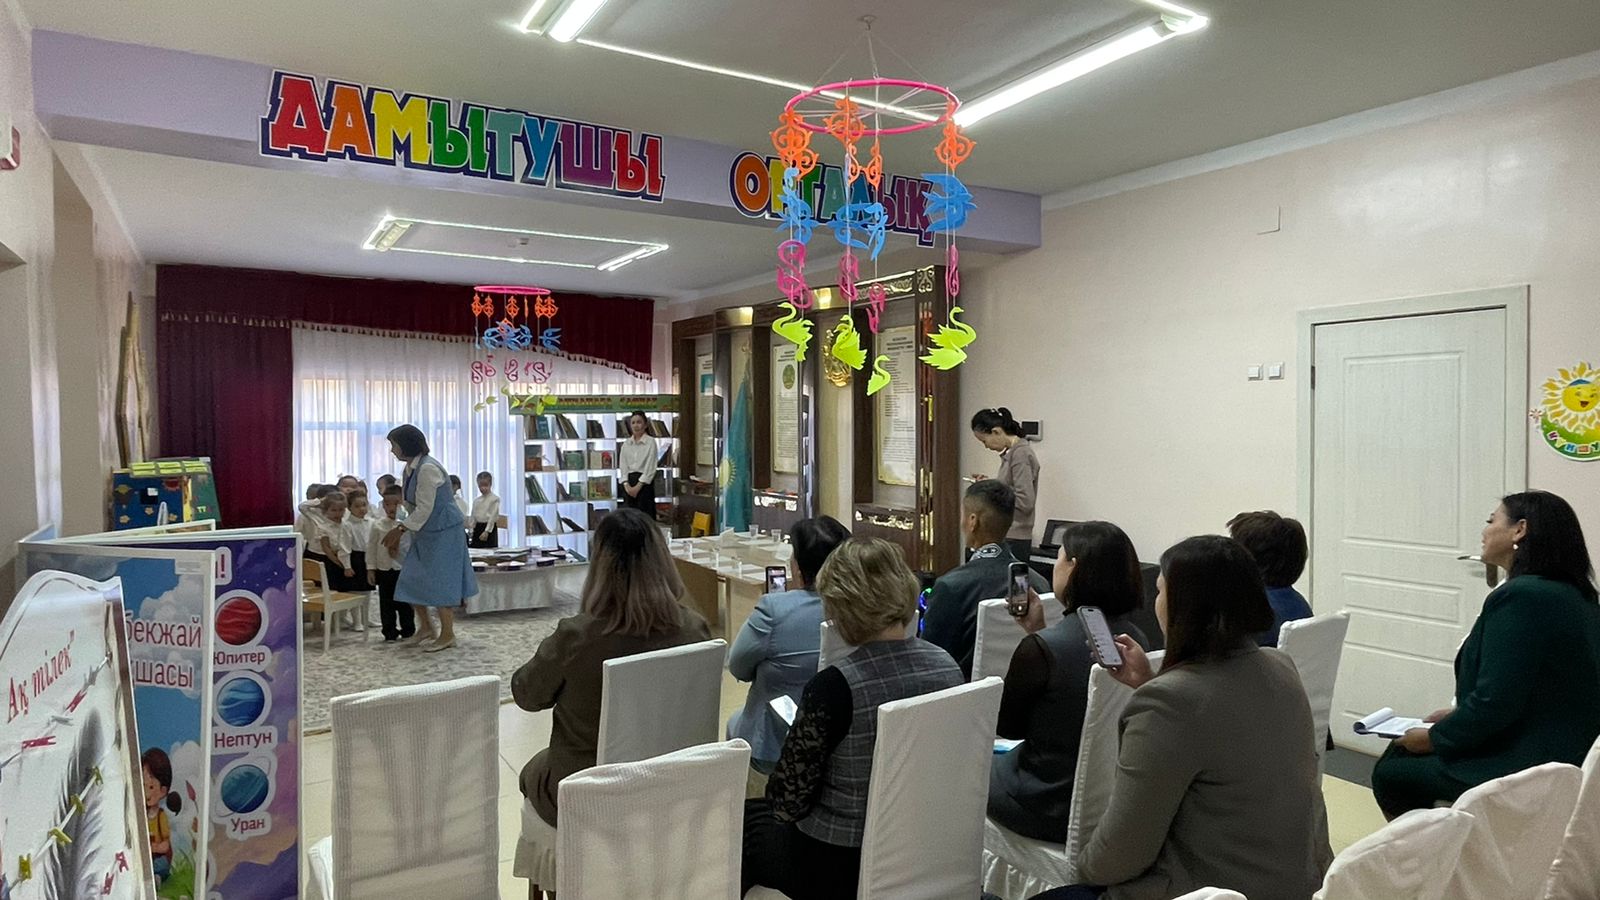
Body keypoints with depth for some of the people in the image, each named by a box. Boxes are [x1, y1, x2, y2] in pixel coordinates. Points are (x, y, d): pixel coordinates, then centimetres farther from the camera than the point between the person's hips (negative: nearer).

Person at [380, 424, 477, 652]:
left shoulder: (428, 468, -20)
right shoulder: (410, 468, 8)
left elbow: (425, 509, -21)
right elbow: (413, 507, 14)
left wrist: (399, 530, -18)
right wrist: (398, 535, 13)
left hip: (443, 531, -9)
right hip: (426, 532, 9)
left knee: (438, 581, -3)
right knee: (411, 579, 9)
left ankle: (448, 635, 10)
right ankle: (425, 627, 24)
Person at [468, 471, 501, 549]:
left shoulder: (495, 499, -7)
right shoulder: (476, 500, 12)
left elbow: (493, 516, -12)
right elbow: (473, 516, 13)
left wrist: (487, 531, -18)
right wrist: (471, 530, 5)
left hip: (490, 528, -6)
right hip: (478, 527, 6)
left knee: (489, 550, -6)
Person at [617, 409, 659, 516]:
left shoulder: (651, 442, -4)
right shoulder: (626, 444, 10)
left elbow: (650, 468, -8)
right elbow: (623, 466, 6)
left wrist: (638, 486, -13)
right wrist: (626, 485, -8)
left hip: (645, 482, -4)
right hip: (629, 482, 4)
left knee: (645, 515, -3)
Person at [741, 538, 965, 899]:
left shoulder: (835, 685, -27)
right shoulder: (948, 667, -7)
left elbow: (788, 801, -17)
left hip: (839, 867, -6)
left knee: (746, 818, 23)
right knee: (763, 812, 29)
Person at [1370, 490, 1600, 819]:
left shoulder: (1520, 596, -21)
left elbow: (1495, 703, -23)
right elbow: (1529, 691, 14)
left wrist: (1435, 737, -8)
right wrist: (1459, 715, 12)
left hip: (1526, 768, -10)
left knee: (1389, 774, 4)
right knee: (1399, 752, 18)